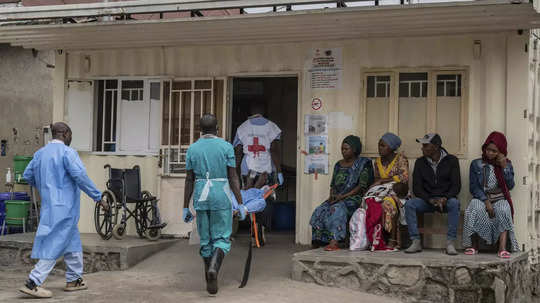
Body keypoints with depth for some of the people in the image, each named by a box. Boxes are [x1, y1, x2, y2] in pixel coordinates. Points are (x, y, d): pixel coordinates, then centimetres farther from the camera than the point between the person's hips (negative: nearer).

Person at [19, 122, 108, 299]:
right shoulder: (67, 152, -12)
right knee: (55, 245, -6)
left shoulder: (40, 153, 12)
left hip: (49, 205, 9)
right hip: (64, 207, -9)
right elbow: (80, 176, -20)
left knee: (73, 244, 17)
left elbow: (27, 176, 18)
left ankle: (74, 280, 23)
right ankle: (33, 283, -9)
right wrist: (98, 198, -16)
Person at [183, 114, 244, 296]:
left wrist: (186, 208, 7)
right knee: (222, 239, 3)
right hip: (221, 197, -3)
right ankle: (213, 267, -25)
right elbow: (233, 178, -6)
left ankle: (211, 282, 13)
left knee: (206, 240, 11)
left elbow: (189, 181, 4)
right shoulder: (226, 147, -3)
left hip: (201, 198, 3)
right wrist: (240, 204, -2)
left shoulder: (192, 149, 4)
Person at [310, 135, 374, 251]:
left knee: (337, 208, -36)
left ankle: (335, 241, -47)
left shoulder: (363, 163, 1)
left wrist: (343, 196, -15)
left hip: (353, 198, -6)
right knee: (320, 210, -23)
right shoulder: (338, 165, 20)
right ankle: (318, 241, -29)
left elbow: (362, 186, -7)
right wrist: (332, 195, -2)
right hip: (337, 198, 6)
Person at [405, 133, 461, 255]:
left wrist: (445, 198, -25)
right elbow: (416, 188, 0)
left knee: (454, 203, -36)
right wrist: (429, 200, -18)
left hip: (446, 199, -2)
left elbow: (456, 185, -6)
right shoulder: (420, 162, 6)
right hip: (427, 200, 2)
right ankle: (416, 242, -25)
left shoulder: (451, 160, 0)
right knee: (409, 204, -26)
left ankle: (450, 243, -33)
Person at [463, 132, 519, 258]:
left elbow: (510, 186, -1)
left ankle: (503, 248, -42)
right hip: (481, 198, 0)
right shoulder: (476, 164, 8)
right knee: (476, 209, -35)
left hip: (500, 199, 1)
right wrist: (486, 201, -15)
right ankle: (474, 246, -27)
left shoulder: (507, 164, 11)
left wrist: (504, 167, -9)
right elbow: (474, 187, 0)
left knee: (503, 211, -34)